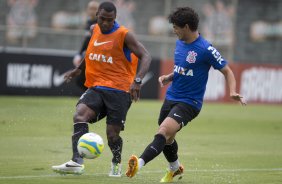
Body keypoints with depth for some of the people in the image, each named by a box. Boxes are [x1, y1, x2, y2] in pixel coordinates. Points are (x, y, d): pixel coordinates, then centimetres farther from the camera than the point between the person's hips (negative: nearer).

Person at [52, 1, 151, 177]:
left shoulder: (124, 35, -9)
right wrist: (79, 69, 31)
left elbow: (146, 56, -14)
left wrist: (137, 80, -29)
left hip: (119, 91, -5)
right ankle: (77, 162, -33)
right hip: (96, 88, 5)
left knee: (112, 134, -3)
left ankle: (116, 163, 29)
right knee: (80, 115, -23)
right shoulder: (95, 30, 10)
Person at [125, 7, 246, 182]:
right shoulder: (180, 43, 7)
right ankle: (175, 169, 46)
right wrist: (168, 77, 3)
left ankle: (139, 163, -42)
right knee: (167, 139, 19)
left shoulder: (206, 49, -15)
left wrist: (233, 92, -25)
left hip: (189, 103, -8)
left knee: (164, 131, -27)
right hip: (171, 98, 8)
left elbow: (227, 71, -8)